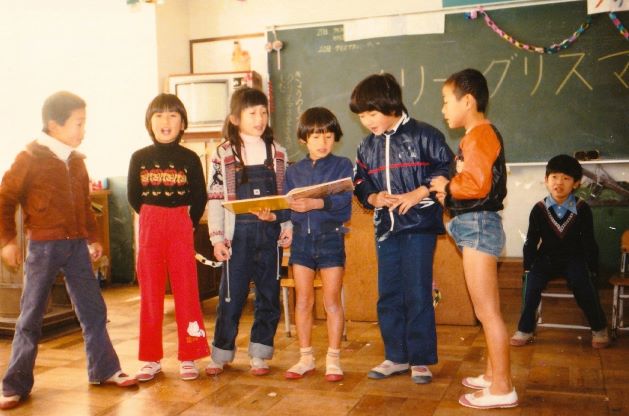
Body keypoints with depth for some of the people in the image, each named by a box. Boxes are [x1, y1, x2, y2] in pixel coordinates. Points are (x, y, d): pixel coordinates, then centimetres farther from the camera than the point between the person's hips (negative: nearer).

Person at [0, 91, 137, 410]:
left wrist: (93, 238, 18)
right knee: (31, 317, 4)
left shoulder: (76, 161, 9)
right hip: (43, 247, -5)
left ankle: (104, 370, 22)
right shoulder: (29, 159, -9)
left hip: (76, 245, 6)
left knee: (93, 310, 9)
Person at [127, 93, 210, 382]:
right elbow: (133, 196, 10)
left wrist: (188, 223, 3)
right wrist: (153, 220, 8)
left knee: (186, 291, 1)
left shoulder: (189, 158, 1)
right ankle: (151, 359, 16)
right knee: (150, 294, 6)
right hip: (149, 230, 1)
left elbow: (200, 198, 4)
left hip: (181, 228, -1)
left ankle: (188, 357, 11)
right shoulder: (139, 158, 4)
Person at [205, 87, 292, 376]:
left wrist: (287, 225, 4)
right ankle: (221, 353, 17)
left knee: (268, 293, 6)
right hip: (238, 231, -2)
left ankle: (259, 354, 18)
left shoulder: (277, 152, 9)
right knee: (231, 293, 2)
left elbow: (286, 193, 13)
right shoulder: (223, 154, 1)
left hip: (269, 231, 3)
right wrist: (217, 237, -6)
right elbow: (215, 198, -1)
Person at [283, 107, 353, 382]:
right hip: (301, 237, 3)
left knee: (332, 300, 1)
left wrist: (316, 203, -31)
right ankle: (306, 357, 19)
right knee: (303, 300, 7)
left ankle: (333, 359, 13)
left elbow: (343, 200, -15)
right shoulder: (293, 171, 11)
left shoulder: (342, 166, 1)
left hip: (331, 237, -3)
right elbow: (287, 207, 5)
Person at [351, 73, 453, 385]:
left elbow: (447, 169, -9)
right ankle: (396, 357, 24)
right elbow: (360, 187, 13)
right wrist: (374, 198, -7)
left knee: (417, 295, -2)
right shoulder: (367, 148, 11)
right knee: (388, 296, 10)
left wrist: (417, 194, -16)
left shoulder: (423, 135, -5)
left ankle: (421, 360, 12)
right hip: (385, 228, 6)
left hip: (418, 226, -5)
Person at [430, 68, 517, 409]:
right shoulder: (479, 136, 18)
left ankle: (502, 388, 4)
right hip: (477, 225, 11)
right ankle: (494, 374, 29)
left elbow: (477, 183, -26)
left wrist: (447, 186, -10)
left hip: (478, 225, -11)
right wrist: (449, 190, 0)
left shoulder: (479, 135, -14)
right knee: (487, 310, 17)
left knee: (486, 311, -5)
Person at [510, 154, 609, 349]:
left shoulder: (582, 209, -6)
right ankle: (525, 329, -11)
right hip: (546, 258, 1)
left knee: (582, 282, -28)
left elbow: (589, 242, 0)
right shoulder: (539, 209, -5)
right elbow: (531, 241, 2)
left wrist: (593, 268, -2)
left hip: (574, 258, -1)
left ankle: (599, 329, -4)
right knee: (532, 280, -26)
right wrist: (527, 267, -1)